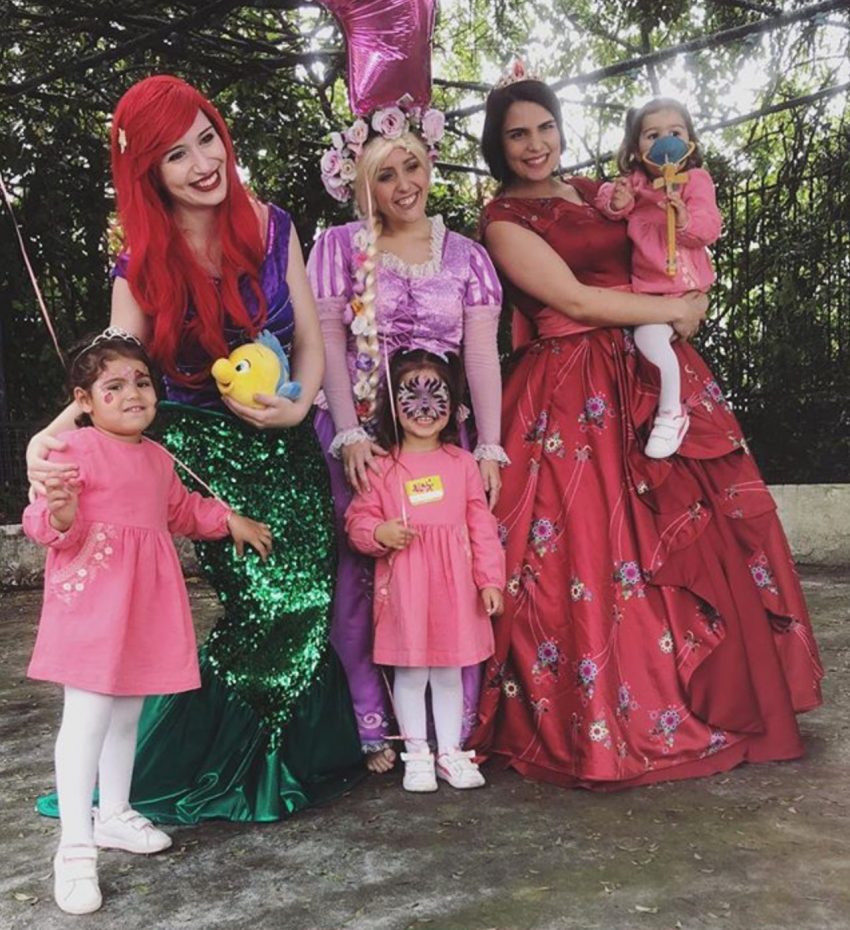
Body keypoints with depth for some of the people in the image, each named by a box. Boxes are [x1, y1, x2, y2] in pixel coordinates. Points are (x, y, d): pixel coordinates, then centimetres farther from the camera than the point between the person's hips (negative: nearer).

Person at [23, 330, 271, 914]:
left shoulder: (158, 458, 13)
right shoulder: (77, 449, -12)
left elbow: (182, 511, 29)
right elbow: (43, 522, -16)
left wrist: (230, 520, 25)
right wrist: (61, 517, -37)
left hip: (146, 603, 8)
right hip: (92, 598, -7)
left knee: (128, 713, 18)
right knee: (87, 718, -6)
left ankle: (115, 814, 35)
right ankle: (76, 847, 4)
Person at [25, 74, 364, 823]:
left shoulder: (271, 227, -1)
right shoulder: (142, 267, -4)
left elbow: (310, 341, 2)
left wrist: (296, 407, -16)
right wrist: (53, 432, -29)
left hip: (283, 445, 3)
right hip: (198, 450, -2)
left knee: (303, 600, -5)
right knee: (266, 600, -13)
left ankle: (295, 754, 19)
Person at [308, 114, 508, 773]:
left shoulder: (464, 255, 12)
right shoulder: (342, 246, 7)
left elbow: (482, 354, 5)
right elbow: (328, 343, -1)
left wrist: (490, 446, -4)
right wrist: (349, 435, -12)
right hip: (360, 431, -1)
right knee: (364, 570, -3)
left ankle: (455, 726, 9)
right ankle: (375, 729, 8)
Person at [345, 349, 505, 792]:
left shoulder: (462, 463, 4)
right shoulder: (383, 466, -1)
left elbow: (481, 524, 4)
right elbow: (357, 519, 3)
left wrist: (490, 579, 0)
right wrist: (379, 533, -18)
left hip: (454, 582, 2)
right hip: (404, 583, -1)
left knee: (449, 671, 13)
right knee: (410, 670, 7)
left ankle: (450, 751, 27)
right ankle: (417, 754, 23)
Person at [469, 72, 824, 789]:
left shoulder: (597, 192, 17)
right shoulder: (504, 221, -2)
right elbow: (574, 300, -11)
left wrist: (685, 308, 2)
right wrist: (673, 310, -4)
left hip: (652, 375, 6)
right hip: (573, 398, -6)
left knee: (694, 536, 5)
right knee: (589, 551, -7)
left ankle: (717, 701, 20)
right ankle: (603, 722, 10)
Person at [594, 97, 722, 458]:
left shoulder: (695, 181, -7)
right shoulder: (635, 181, 6)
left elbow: (708, 228, -15)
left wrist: (686, 221, -37)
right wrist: (616, 202, -15)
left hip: (681, 286, -7)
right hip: (646, 285, 7)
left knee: (649, 335, -24)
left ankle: (671, 414, -10)